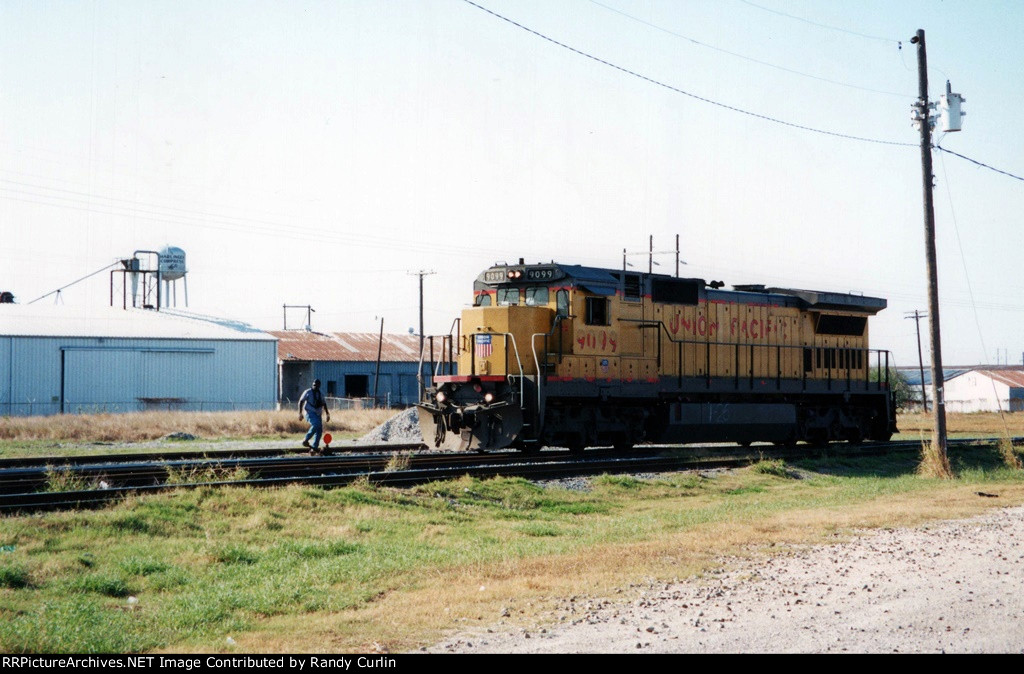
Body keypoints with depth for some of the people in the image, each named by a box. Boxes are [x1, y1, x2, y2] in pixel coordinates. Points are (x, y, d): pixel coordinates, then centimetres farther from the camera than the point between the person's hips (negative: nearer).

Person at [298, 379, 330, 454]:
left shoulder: (321, 394, 17)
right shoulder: (308, 392, 0)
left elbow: (324, 405, 27)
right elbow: (301, 402, -3)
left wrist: (327, 414, 17)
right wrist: (300, 413, -12)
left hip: (318, 414, 6)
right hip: (310, 413, -6)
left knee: (319, 431, -3)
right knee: (316, 424, -32)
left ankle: (314, 448, 3)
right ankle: (306, 440, -25)